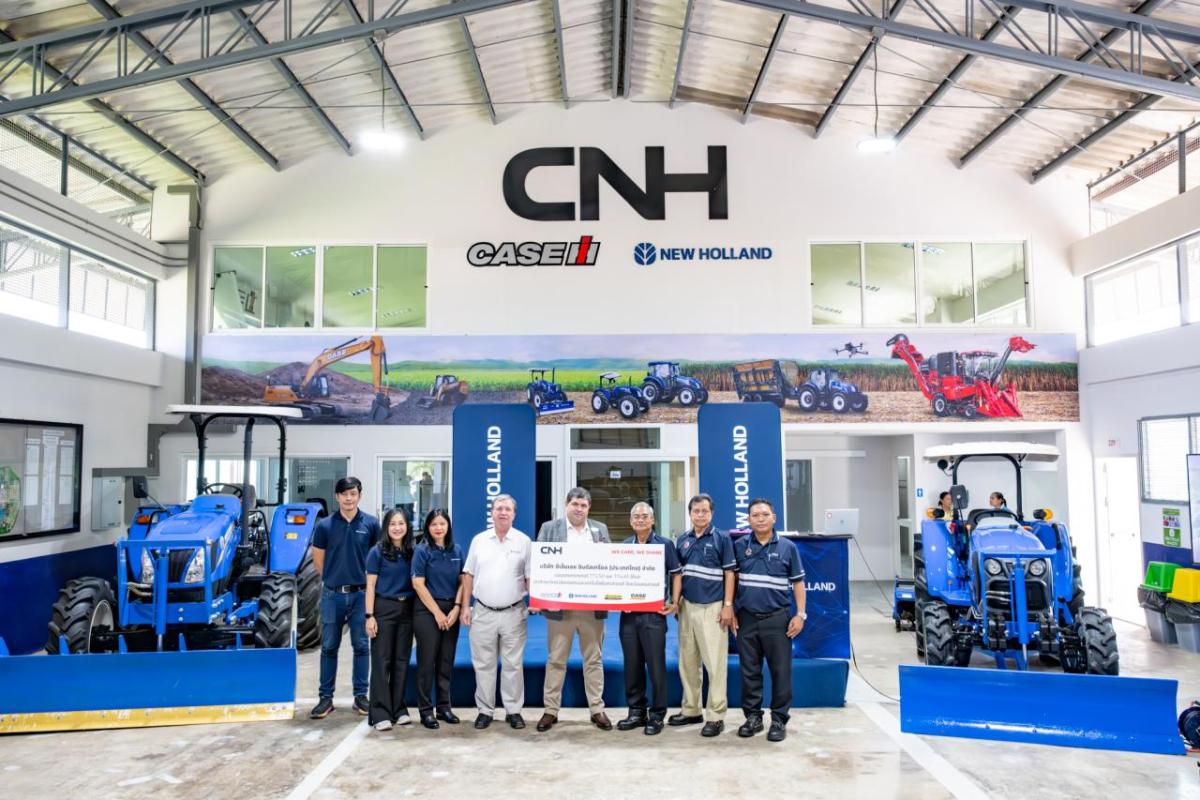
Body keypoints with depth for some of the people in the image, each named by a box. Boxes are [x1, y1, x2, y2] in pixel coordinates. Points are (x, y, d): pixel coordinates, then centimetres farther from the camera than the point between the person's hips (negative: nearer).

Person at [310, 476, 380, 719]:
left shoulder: (371, 523, -1)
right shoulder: (325, 525, 0)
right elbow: (318, 561, 8)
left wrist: (363, 579, 6)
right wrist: (335, 578, 9)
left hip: (361, 594, 0)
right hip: (332, 594, 0)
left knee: (361, 646, 6)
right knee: (329, 647, 8)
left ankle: (360, 695, 16)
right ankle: (325, 697, 17)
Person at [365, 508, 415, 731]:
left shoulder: (411, 553, 7)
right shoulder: (377, 552, -3)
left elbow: (416, 584, 11)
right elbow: (370, 586, -5)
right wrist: (369, 616, -11)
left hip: (407, 609, 4)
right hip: (384, 608, -4)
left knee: (401, 660, 9)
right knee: (381, 661, -1)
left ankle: (399, 709, 18)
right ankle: (380, 713, 4)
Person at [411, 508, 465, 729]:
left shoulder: (457, 551, 6)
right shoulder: (422, 551, -5)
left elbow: (462, 581, 7)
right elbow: (418, 584, -10)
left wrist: (456, 609, -5)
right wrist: (437, 612, -11)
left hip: (451, 612, 4)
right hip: (427, 611, -4)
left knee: (446, 661, 10)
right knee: (427, 661, 1)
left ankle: (444, 706, 21)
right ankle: (426, 710, 11)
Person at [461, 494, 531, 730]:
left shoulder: (523, 541, 1)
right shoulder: (479, 540, 6)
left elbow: (530, 577, 3)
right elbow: (468, 575, 9)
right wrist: (465, 607, 4)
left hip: (513, 613, -1)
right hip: (483, 613, 1)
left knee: (513, 665, 5)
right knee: (483, 664, 7)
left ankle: (514, 710, 16)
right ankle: (485, 710, 19)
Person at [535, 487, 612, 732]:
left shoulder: (601, 529, 10)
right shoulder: (549, 528, 4)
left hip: (593, 607, 2)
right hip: (560, 605, -2)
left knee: (594, 659, 9)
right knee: (556, 660, 6)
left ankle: (597, 709, 18)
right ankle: (551, 710, 15)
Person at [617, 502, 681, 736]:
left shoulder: (665, 545, 0)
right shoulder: (624, 546, 11)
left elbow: (676, 574, 3)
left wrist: (674, 602, -5)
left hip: (654, 613, -4)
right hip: (628, 613, 4)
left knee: (656, 665, 0)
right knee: (632, 665, 10)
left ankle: (657, 715, 12)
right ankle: (636, 711, 22)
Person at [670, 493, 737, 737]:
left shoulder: (722, 538, -3)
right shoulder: (682, 540, 10)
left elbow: (729, 573, -4)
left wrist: (728, 605, -10)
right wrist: (675, 601, 9)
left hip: (712, 607, -5)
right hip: (687, 606, 5)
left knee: (715, 663, -4)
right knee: (687, 662, 12)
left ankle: (716, 716, 4)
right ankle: (691, 710, 24)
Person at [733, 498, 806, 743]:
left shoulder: (787, 547, 2)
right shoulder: (739, 546, 4)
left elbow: (798, 583, 5)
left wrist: (800, 614, -2)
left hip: (777, 619, -1)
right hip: (747, 619, 2)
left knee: (781, 671, 2)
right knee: (749, 671, 9)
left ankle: (779, 720, 15)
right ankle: (753, 717, 23)